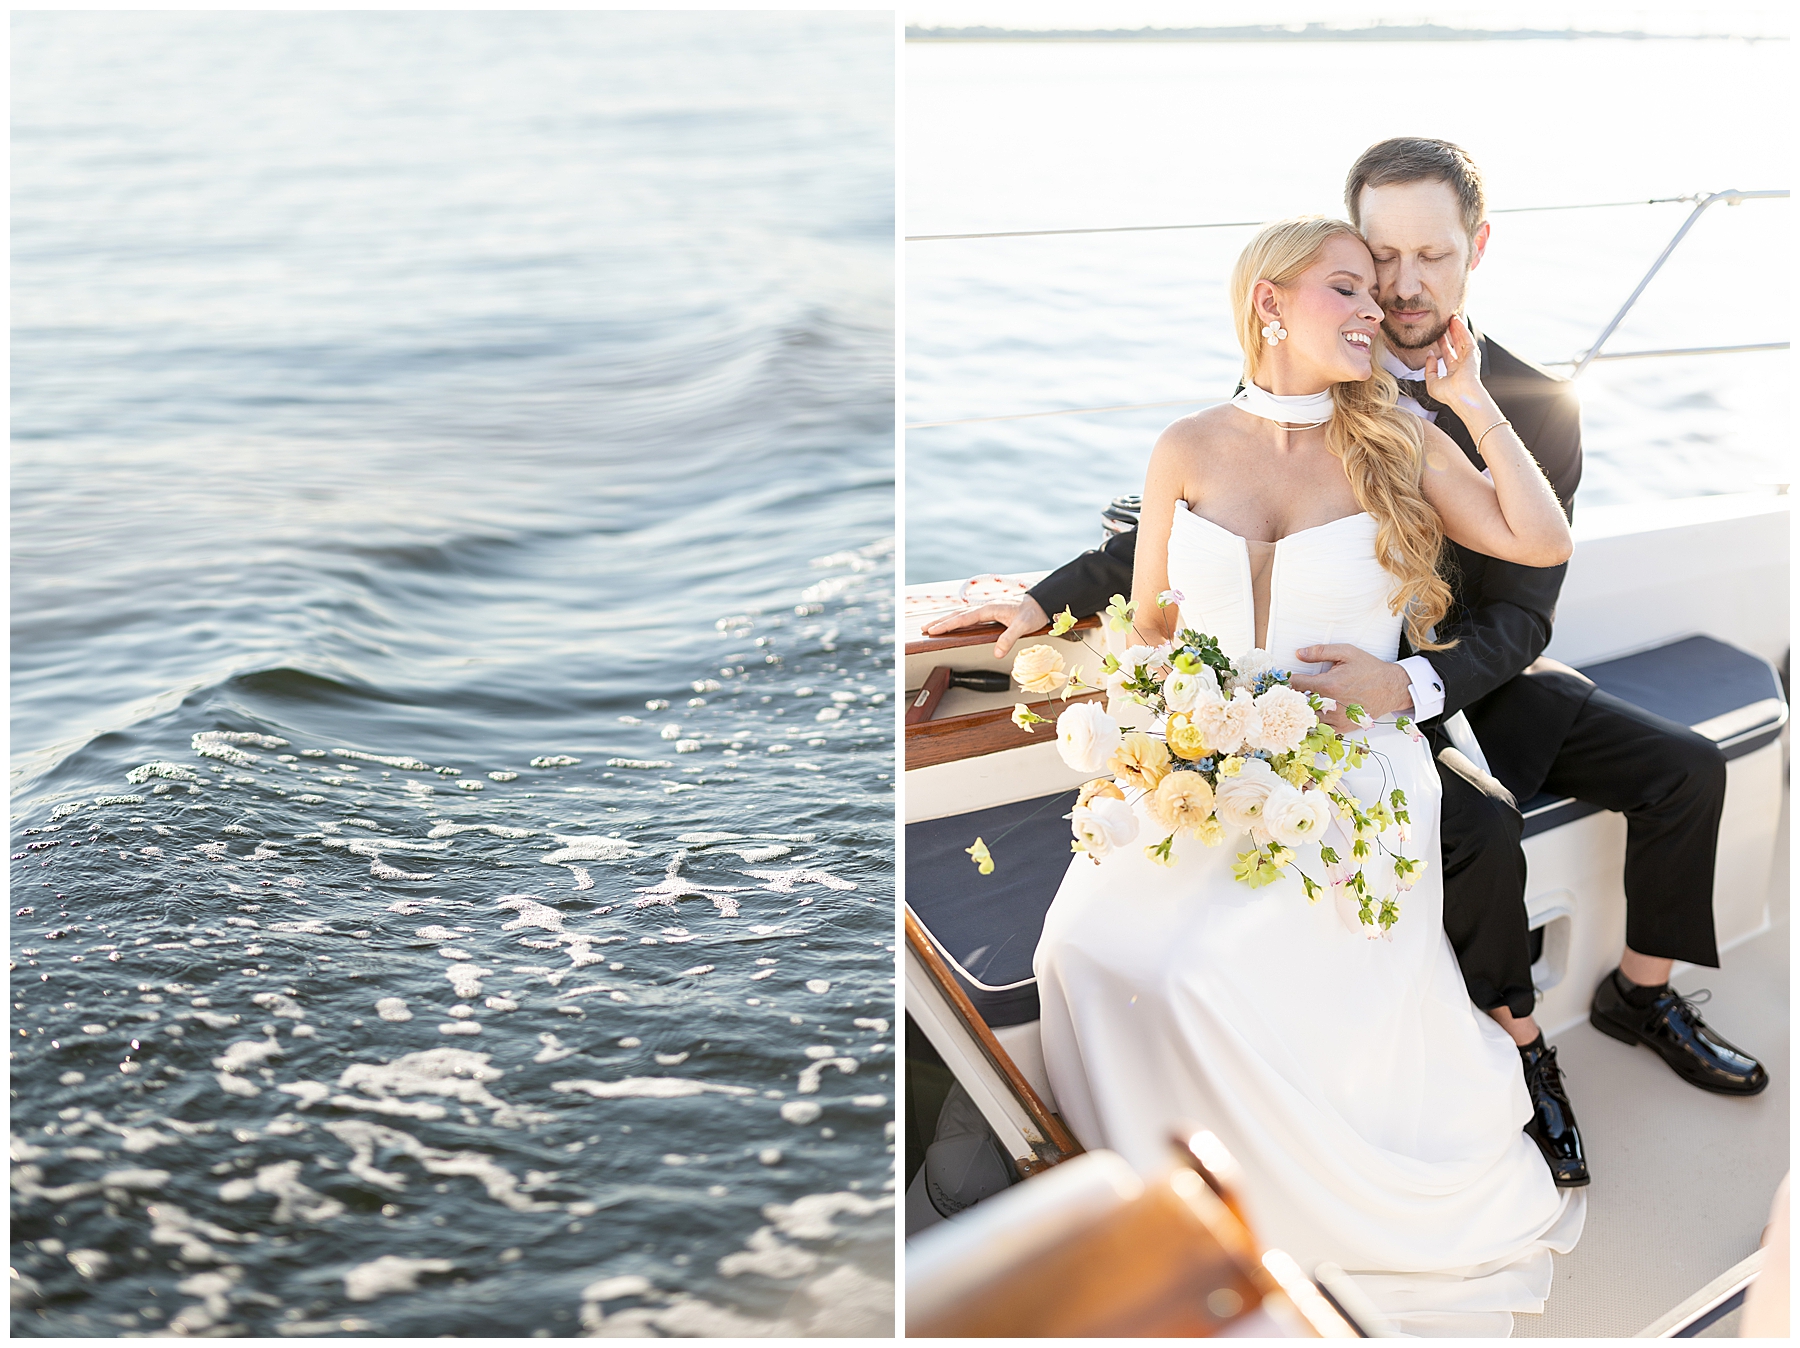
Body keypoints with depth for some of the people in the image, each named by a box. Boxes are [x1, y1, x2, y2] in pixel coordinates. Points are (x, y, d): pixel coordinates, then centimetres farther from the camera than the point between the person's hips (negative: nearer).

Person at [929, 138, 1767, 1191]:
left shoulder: (1538, 409, -11)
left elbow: (1520, 618, -15)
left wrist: (1408, 684, -35)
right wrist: (1049, 598, -11)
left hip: (1491, 677, 4)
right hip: (1378, 692, -3)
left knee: (1688, 769, -2)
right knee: (1481, 837, -29)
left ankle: (1641, 995, 23)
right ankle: (1522, 1049, -1)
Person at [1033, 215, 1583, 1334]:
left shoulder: (1401, 442, 6)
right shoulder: (1188, 449, 8)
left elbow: (1543, 540, -5)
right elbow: (1148, 626, 14)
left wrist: (1471, 398, 1)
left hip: (1355, 770, -2)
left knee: (1219, 975, -27)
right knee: (1091, 944, -24)